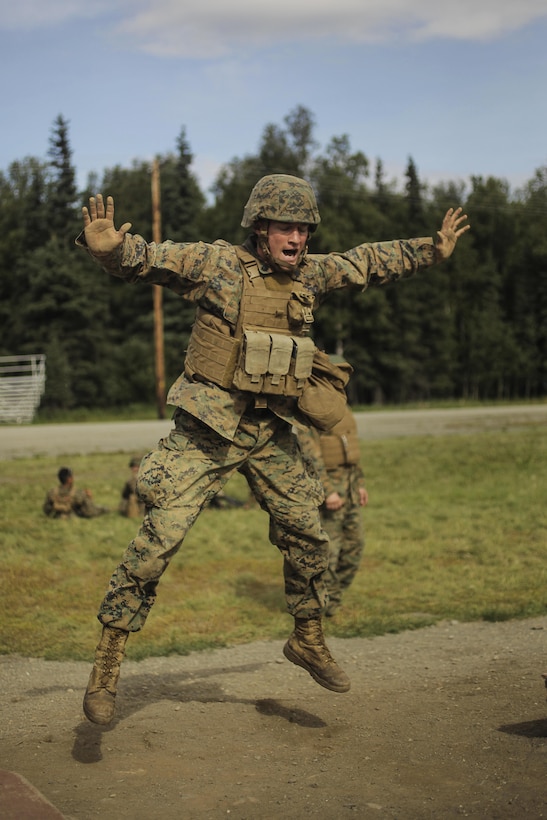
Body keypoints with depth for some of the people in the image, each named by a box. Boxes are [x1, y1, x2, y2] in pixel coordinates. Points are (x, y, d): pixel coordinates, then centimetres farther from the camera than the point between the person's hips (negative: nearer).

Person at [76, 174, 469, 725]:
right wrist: (107, 246, -40)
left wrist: (431, 251, 28)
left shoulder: (309, 274, 7)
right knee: (159, 538, -12)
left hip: (271, 433, 6)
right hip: (208, 430, -6)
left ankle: (308, 642, 34)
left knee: (307, 536, 12)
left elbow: (366, 262, 22)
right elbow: (142, 258, -18)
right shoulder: (216, 264, -9)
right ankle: (106, 664, -1)